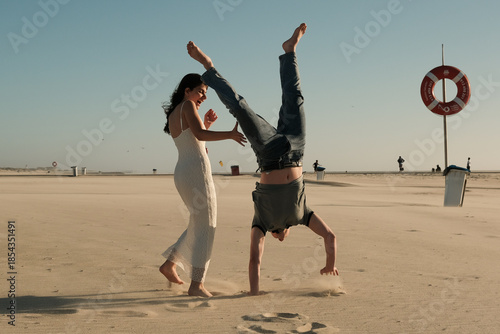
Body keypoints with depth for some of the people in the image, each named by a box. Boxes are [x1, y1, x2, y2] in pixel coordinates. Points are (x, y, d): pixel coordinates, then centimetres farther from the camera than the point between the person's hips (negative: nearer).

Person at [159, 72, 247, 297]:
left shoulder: (172, 116, 20)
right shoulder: (187, 105, -5)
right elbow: (200, 135, -20)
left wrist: (206, 123, 15)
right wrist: (230, 134, -26)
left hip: (181, 174, 9)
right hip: (196, 171, -9)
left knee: (199, 225, 21)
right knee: (205, 227, -5)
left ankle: (170, 264, 23)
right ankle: (196, 284, -6)